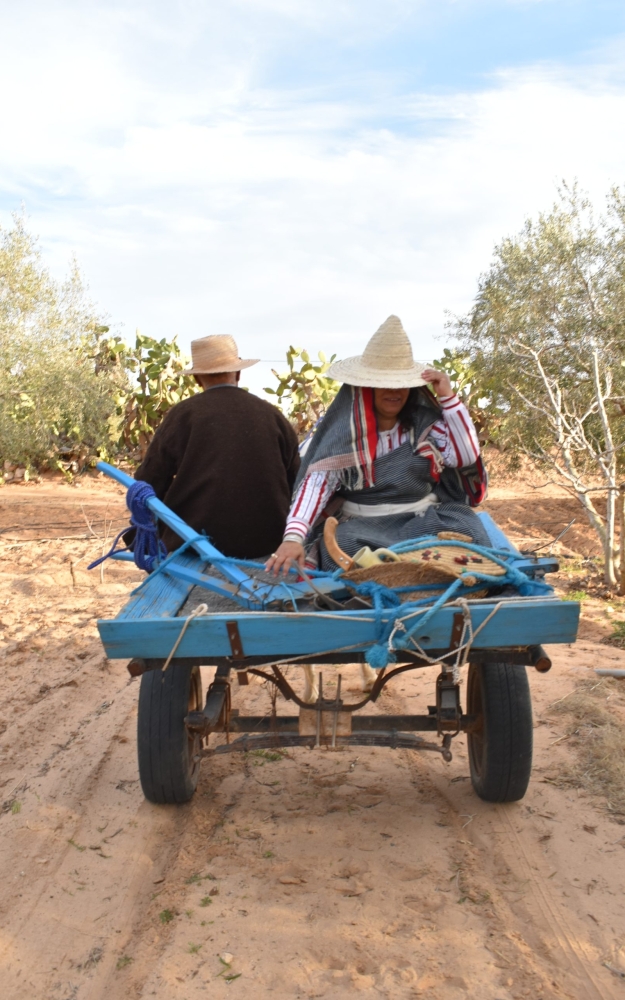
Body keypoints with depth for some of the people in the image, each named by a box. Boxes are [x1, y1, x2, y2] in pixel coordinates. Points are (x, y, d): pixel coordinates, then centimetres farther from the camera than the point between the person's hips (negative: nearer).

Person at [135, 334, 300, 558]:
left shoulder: (182, 414, -4)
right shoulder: (273, 415, 3)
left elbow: (149, 485, -2)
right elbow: (296, 485, 8)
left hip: (199, 540, -3)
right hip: (265, 543, 3)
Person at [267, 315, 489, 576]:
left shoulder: (425, 422, 4)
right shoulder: (342, 430, -6)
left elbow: (466, 457, -3)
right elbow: (315, 484, -16)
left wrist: (447, 398, -10)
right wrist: (293, 537, -33)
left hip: (424, 519, 3)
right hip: (362, 524, -2)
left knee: (465, 529, -26)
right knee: (344, 544, -35)